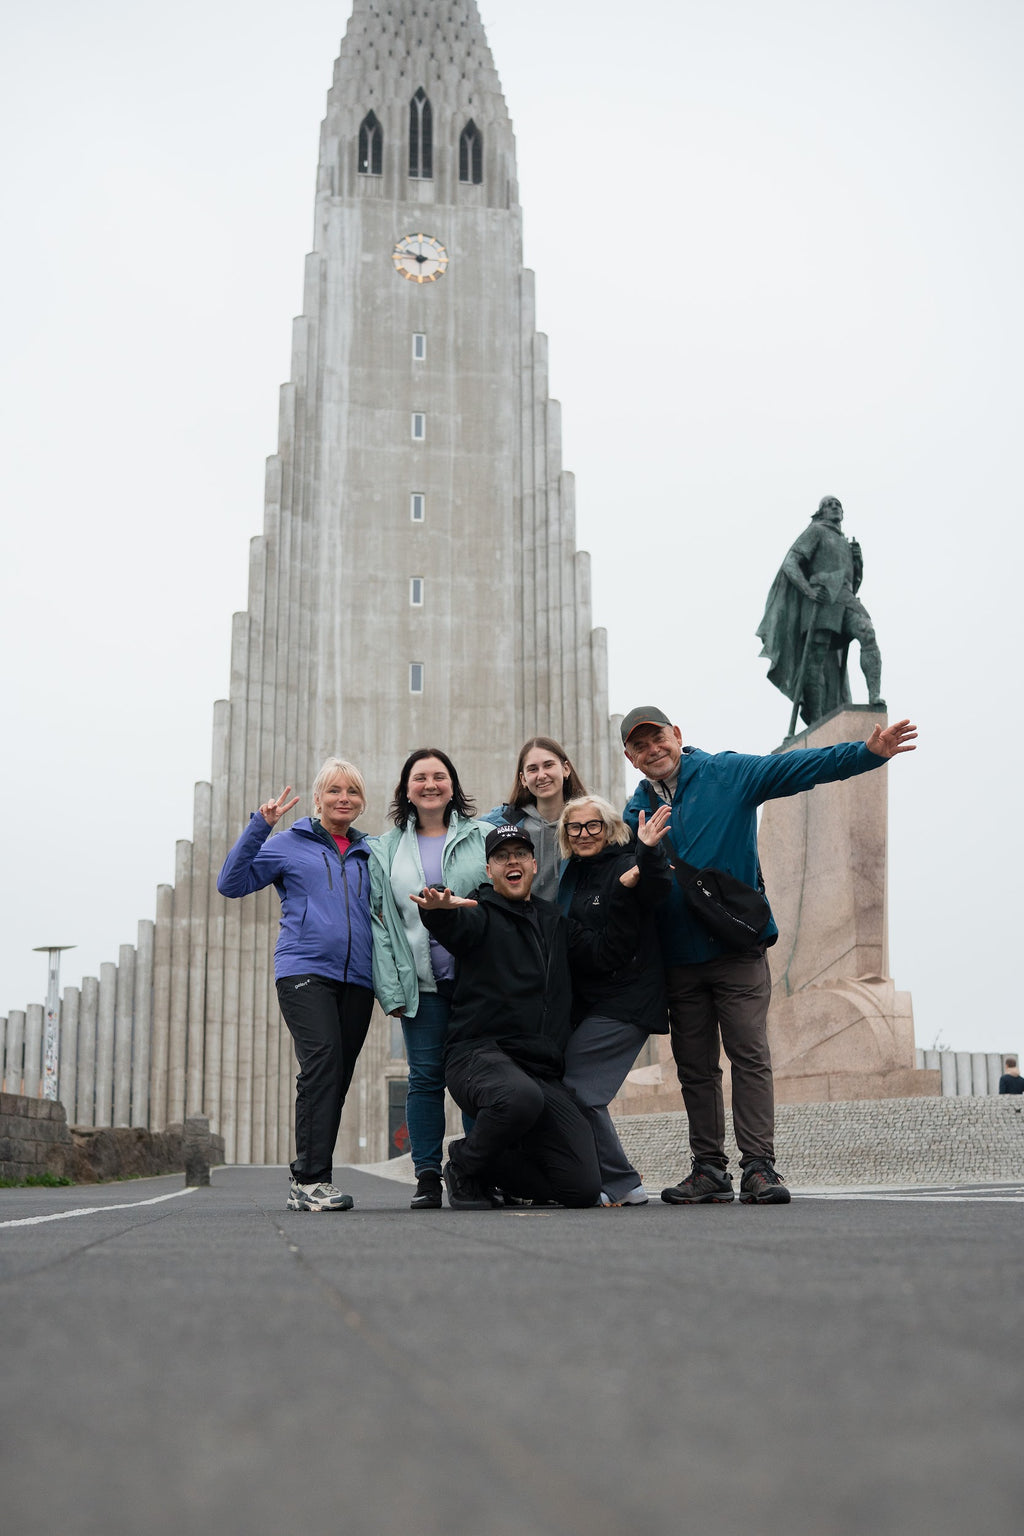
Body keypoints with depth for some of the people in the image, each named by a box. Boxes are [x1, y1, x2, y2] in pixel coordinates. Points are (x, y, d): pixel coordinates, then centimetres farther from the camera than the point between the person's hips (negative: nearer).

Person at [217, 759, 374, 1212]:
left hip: (357, 979, 4)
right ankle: (311, 1178, -21)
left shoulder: (369, 854, 20)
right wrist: (260, 826, -4)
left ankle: (308, 1182, 8)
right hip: (305, 972, -4)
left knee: (337, 1077, 1)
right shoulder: (289, 844, 10)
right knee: (322, 1063, -21)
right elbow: (232, 882, 3)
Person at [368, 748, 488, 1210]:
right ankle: (427, 1177, 6)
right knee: (425, 1077, 0)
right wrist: (390, 987, -1)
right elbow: (378, 919, 8)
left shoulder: (483, 837, 7)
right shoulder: (386, 850, 13)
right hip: (422, 982, 1)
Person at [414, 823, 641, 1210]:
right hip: (479, 1054, -5)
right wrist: (438, 909, -46)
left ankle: (490, 1169, 22)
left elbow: (609, 951, 15)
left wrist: (624, 889, 6)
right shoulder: (480, 912, 4)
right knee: (521, 1096, -42)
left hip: (543, 1071, 5)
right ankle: (463, 1167, -9)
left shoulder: (554, 922, 22)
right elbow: (453, 927, -20)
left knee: (584, 1188, -6)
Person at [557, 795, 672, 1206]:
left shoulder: (625, 866, -8)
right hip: (585, 1003, 8)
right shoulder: (574, 873, 16)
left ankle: (620, 1184, -4)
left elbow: (655, 891, -29)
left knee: (574, 1086, -15)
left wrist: (648, 852, -45)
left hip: (624, 1002, -8)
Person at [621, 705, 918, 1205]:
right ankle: (709, 1169, 14)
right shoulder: (637, 810, 10)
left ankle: (759, 1168, -5)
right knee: (694, 1068, 7)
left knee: (749, 1056, -8)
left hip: (738, 946, -4)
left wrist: (867, 752, -19)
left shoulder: (727, 773, -1)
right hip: (678, 958, 4)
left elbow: (798, 768, -9)